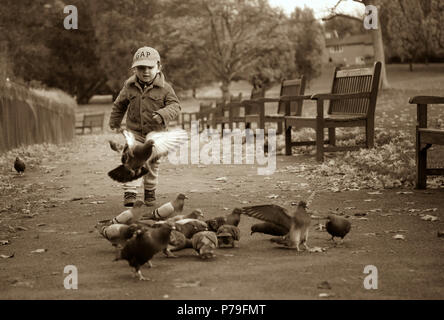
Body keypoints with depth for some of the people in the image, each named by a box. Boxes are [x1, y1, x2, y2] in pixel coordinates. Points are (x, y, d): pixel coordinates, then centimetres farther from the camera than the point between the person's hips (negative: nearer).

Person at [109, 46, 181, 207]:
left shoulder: (164, 88, -9)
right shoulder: (129, 86, -2)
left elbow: (175, 106, -13)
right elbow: (119, 104, 13)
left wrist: (162, 114, -32)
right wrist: (114, 123, 21)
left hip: (155, 133, 0)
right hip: (134, 132, 0)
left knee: (152, 164, 12)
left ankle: (150, 191, 31)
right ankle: (130, 193, -15)